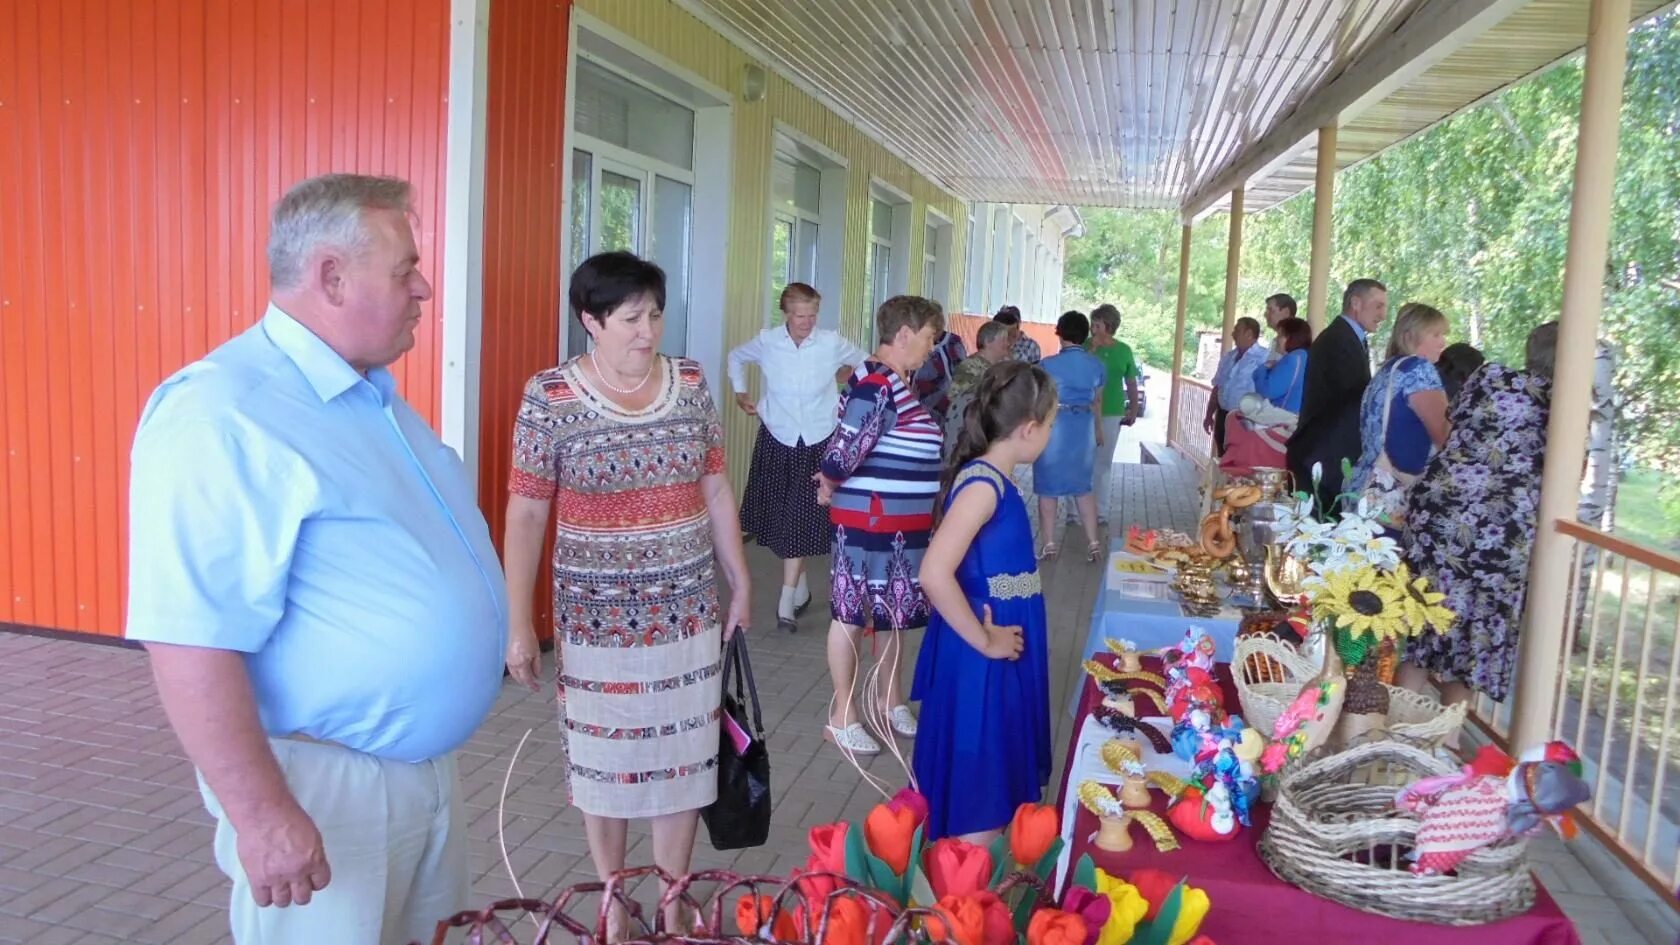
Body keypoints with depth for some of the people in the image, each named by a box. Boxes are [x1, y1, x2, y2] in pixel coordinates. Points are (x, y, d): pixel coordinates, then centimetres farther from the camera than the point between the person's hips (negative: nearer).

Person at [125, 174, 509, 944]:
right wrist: (261, 813, -26)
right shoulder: (224, 417, -22)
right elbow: (190, 642, -27)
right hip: (326, 784, -9)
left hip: (427, 766, 9)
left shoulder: (374, 391, 8)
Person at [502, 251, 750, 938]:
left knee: (682, 756, 11)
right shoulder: (550, 397, -9)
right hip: (597, 619, -2)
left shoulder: (690, 383, 1)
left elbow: (717, 492, 8)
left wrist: (740, 585, 9)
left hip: (688, 614, 3)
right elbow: (526, 516, -7)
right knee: (603, 761, 12)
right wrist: (519, 625, -8)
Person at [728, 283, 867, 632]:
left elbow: (864, 362, 9)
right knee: (779, 515, 9)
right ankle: (801, 586, 29)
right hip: (776, 439, 2)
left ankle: (787, 602, -3)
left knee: (801, 520, -7)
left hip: (818, 441, -2)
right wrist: (740, 393, 9)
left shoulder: (833, 343, -9)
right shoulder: (767, 341, -4)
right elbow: (737, 357, 17)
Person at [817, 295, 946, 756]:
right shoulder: (876, 385, -22)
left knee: (896, 613, 18)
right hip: (868, 521, -9)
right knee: (853, 614, 4)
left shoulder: (902, 383, 11)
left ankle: (888, 702, 34)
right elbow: (845, 449, -26)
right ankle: (842, 715, 16)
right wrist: (830, 485, -8)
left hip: (902, 522, 9)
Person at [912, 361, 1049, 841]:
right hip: (983, 664, -9)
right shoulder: (983, 484, -21)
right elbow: (935, 573, -31)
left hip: (1001, 657, 9)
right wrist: (984, 641, -21)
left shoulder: (994, 480, 7)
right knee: (979, 807, 2)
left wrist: (993, 636, 13)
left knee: (990, 792, 21)